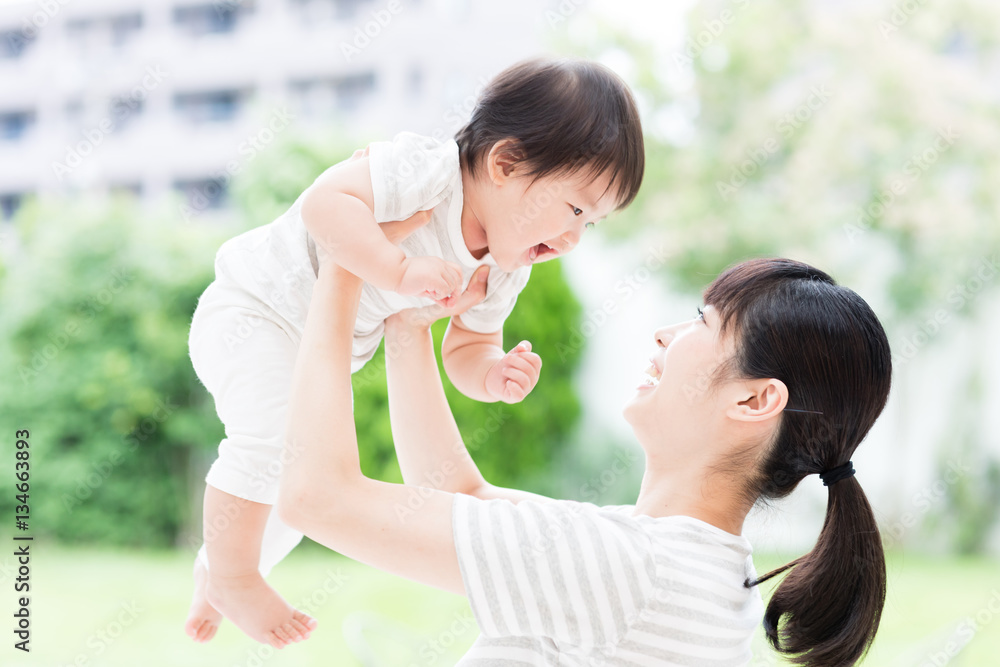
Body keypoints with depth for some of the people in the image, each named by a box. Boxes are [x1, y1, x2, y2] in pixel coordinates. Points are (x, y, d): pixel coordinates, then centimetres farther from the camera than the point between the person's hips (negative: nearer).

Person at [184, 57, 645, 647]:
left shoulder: (505, 272, -6)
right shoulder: (426, 172, -32)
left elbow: (467, 349, 2)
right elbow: (324, 203, -42)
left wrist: (494, 376, -20)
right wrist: (401, 269, -47)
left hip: (326, 351, 8)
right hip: (253, 312, -8)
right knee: (275, 433, -29)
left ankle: (216, 569, 39)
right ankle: (230, 575, -7)